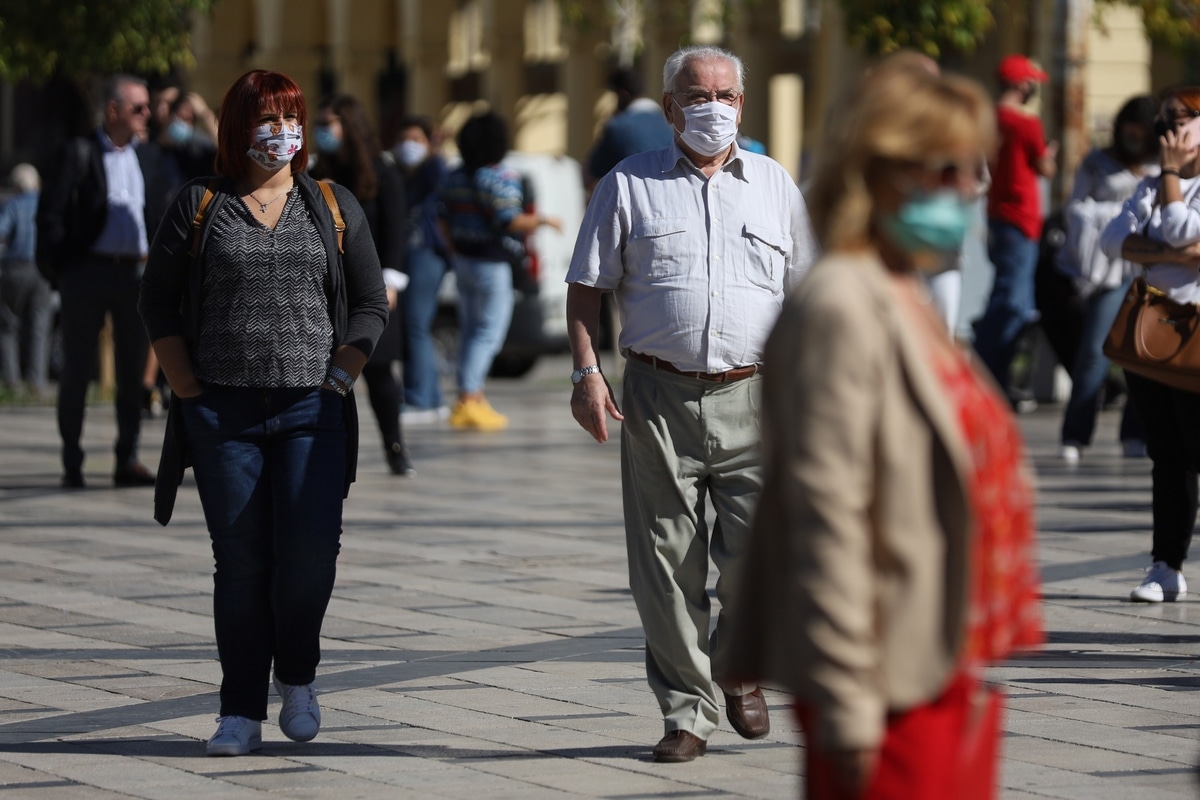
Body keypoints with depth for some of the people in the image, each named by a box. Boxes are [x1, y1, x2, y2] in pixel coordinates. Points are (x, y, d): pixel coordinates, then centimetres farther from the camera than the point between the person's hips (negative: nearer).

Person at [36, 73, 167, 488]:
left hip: (135, 273, 5)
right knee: (77, 369, 2)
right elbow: (50, 215, -6)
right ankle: (72, 464, 8)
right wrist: (59, 268, -9)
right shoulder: (77, 154, -3)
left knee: (132, 371, 5)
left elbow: (158, 216, 16)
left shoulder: (147, 158, 12)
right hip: (88, 271, -4)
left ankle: (128, 459, 10)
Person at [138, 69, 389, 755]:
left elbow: (371, 305, 13)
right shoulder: (199, 207, 7)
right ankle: (242, 713, 8)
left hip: (312, 408, 0)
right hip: (222, 411, 0)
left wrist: (339, 379, 0)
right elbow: (158, 301, 8)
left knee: (310, 545, -15)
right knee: (240, 559, 0)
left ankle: (298, 674, 10)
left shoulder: (335, 207, 11)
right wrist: (189, 390, -1)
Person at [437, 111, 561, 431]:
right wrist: (543, 220, -9)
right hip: (492, 264, -8)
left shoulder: (455, 177, 8)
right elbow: (510, 222, -23)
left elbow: (444, 220, 11)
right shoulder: (501, 179, -16)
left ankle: (473, 398, 18)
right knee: (489, 332, -4)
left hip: (464, 259, 8)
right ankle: (468, 400, -11)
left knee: (472, 330, 15)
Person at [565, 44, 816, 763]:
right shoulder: (629, 185, 7)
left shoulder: (775, 185, 12)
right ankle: (688, 710, 9)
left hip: (751, 397, 0)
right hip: (659, 398, 0)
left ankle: (739, 669, 19)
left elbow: (806, 292, 15)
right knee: (667, 562, -1)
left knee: (759, 548, -8)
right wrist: (587, 372, -5)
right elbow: (587, 286, 7)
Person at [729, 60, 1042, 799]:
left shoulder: (910, 302, 13)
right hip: (896, 692, -9)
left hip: (953, 675, 9)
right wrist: (847, 710, -23)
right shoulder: (841, 307, -16)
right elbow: (827, 513, -21)